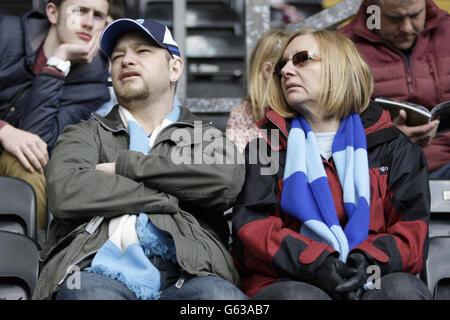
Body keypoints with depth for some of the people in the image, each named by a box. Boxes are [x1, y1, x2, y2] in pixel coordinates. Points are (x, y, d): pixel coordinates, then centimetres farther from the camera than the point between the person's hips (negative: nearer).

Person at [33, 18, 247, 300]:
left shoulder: (205, 136, 25)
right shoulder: (86, 134, 25)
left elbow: (228, 179, -1)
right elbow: (64, 192, 2)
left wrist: (125, 165, 3)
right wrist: (170, 197, 2)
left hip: (182, 275, 0)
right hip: (99, 272, 1)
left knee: (223, 296, -35)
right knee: (88, 293, -36)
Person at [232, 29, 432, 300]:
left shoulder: (392, 146, 17)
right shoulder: (268, 145, 15)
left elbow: (412, 230, 7)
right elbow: (252, 228, 1)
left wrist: (367, 261, -15)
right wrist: (317, 265, -17)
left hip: (368, 282, 1)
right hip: (292, 282, -1)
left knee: (403, 288, -34)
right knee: (299, 296, -37)